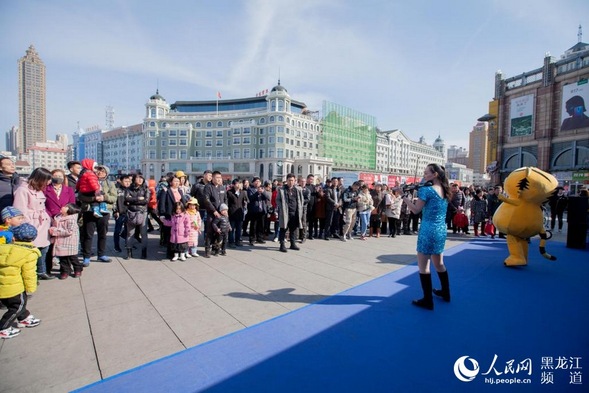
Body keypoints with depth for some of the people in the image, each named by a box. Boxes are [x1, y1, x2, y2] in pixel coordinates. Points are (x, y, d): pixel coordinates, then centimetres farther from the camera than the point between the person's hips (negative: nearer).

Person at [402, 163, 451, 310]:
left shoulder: (427, 190, -14)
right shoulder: (444, 191, 9)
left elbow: (416, 210, -12)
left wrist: (405, 198, 0)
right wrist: (419, 195, 6)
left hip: (428, 231, -8)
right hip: (441, 231, 8)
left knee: (423, 266, 1)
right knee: (439, 264, 23)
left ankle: (428, 301, 7)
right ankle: (445, 293, 39)